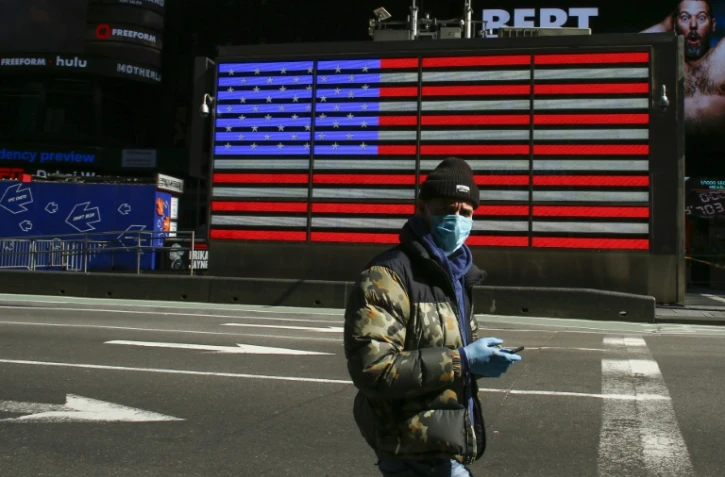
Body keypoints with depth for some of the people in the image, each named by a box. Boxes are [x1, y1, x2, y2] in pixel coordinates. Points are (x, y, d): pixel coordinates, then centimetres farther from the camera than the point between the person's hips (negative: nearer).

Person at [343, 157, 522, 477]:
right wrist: (461, 361, -23)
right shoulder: (386, 278, -17)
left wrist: (480, 359, 3)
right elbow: (373, 370, -25)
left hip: (445, 449, 9)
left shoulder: (455, 275, 15)